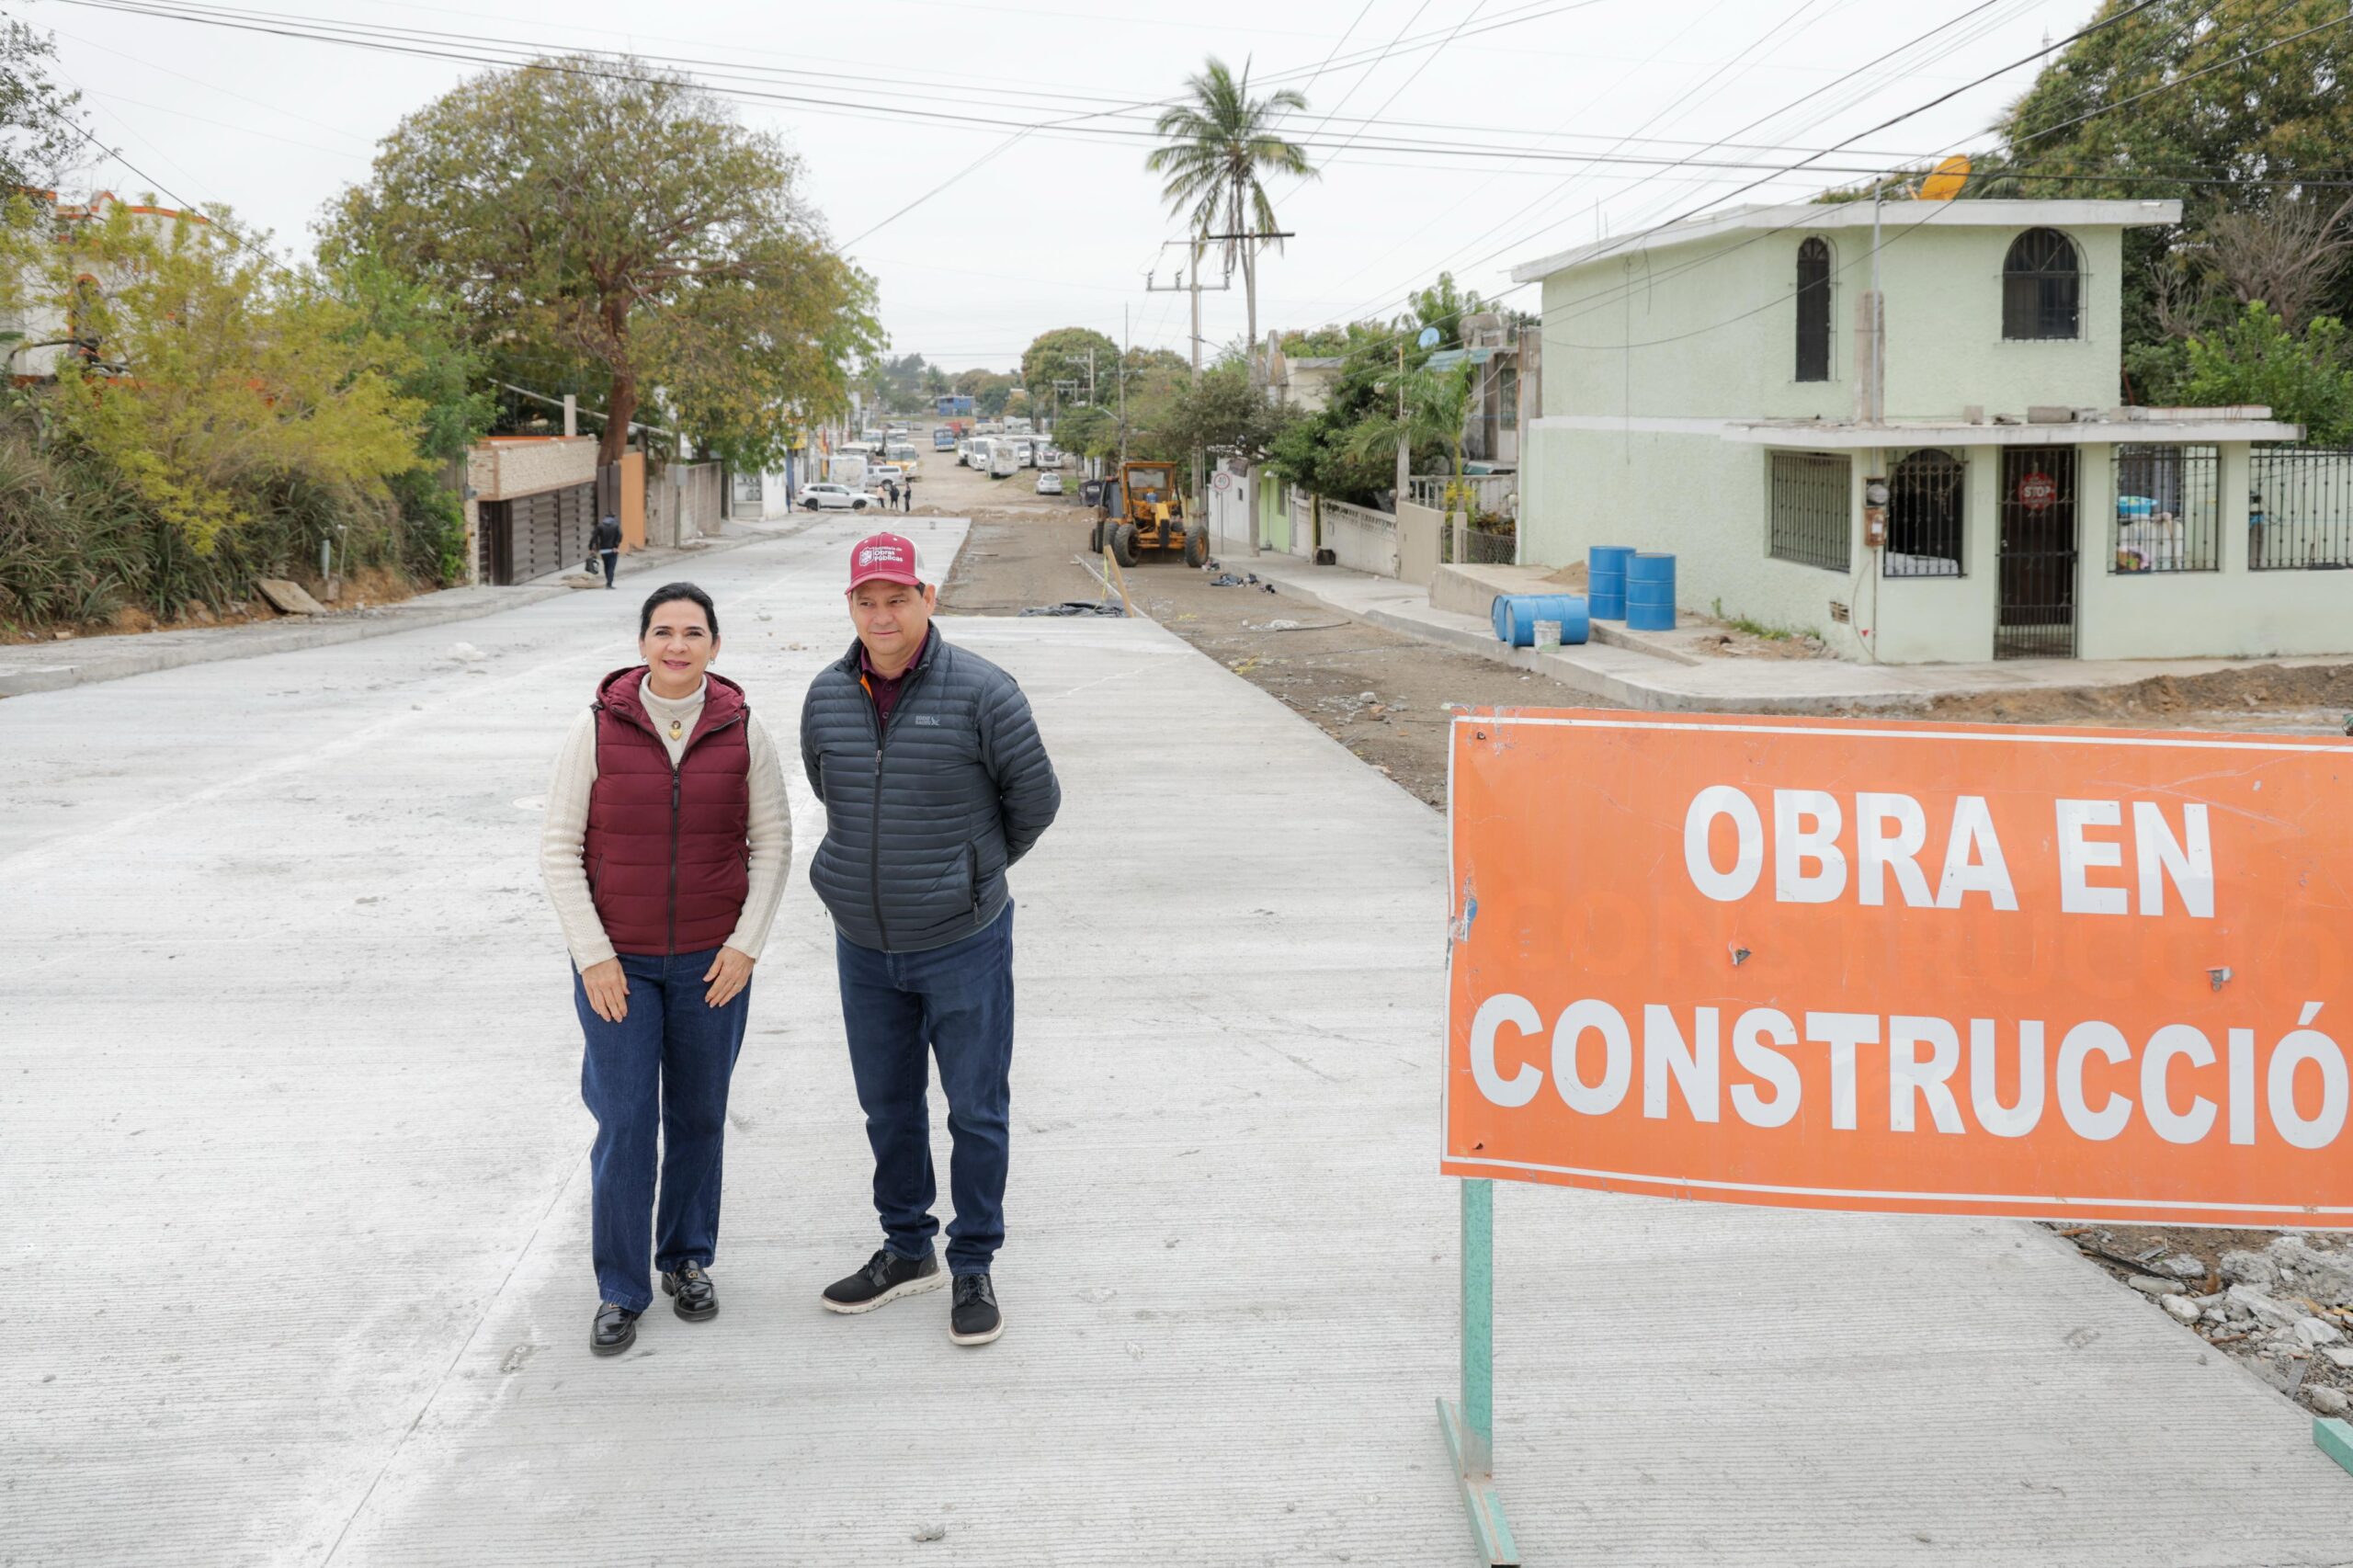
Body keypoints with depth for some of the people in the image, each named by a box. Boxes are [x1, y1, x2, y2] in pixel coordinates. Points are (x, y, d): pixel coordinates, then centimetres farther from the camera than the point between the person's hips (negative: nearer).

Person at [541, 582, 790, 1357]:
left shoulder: (742, 732, -4)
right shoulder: (598, 729, -9)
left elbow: (772, 844, 2)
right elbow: (559, 849, -5)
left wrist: (746, 944, -6)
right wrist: (593, 956, -10)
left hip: (712, 961, 2)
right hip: (618, 960, -1)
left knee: (699, 1115, 12)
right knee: (625, 1123, -2)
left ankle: (689, 1259, 31)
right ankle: (620, 1288, 11)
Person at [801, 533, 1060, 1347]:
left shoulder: (980, 691, -16)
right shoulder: (828, 697, -2)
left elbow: (1034, 799, -5)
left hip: (963, 942, -4)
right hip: (865, 944, 4)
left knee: (976, 1110, 5)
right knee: (888, 1104, 16)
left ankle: (973, 1269, 19)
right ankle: (907, 1250, 33)